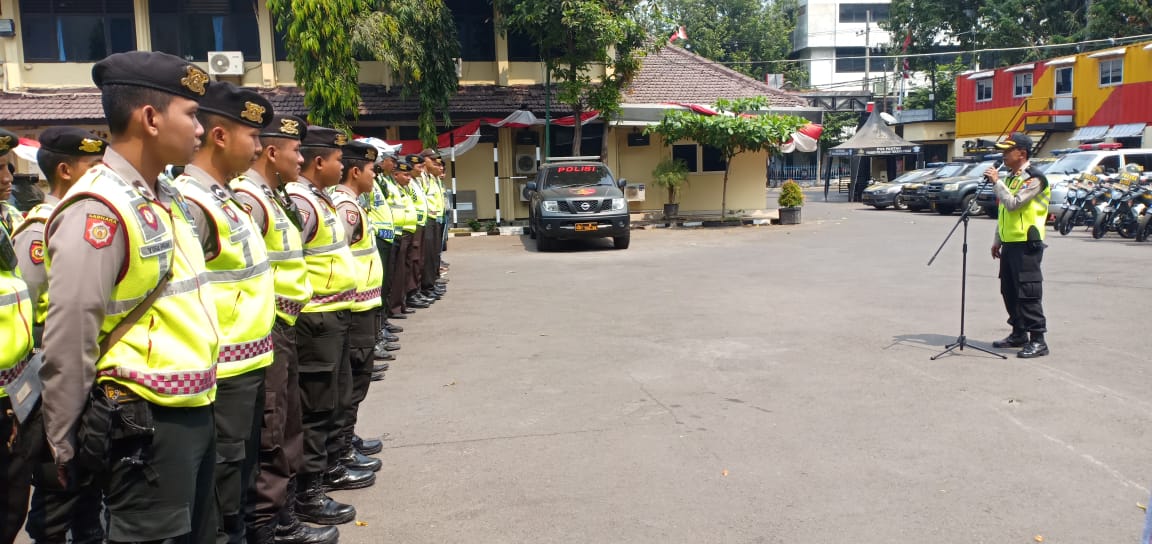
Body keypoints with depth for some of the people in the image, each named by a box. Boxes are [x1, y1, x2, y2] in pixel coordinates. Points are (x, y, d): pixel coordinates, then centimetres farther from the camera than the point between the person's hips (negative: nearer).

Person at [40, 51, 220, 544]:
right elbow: (68, 340, -17)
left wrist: (198, 400, 19)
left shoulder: (166, 199, 11)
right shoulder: (99, 208, -18)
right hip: (143, 424, -9)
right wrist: (67, 445, -8)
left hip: (191, 411, 9)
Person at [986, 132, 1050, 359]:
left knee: (1028, 293, -9)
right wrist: (997, 241, 20)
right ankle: (1018, 334, 25)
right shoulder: (1010, 177, 17)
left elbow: (1013, 204, -24)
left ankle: (1038, 340, -4)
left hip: (1026, 244, -9)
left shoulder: (1034, 178, -11)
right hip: (1009, 244, 9)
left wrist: (996, 181, -16)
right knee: (1009, 291, 13)